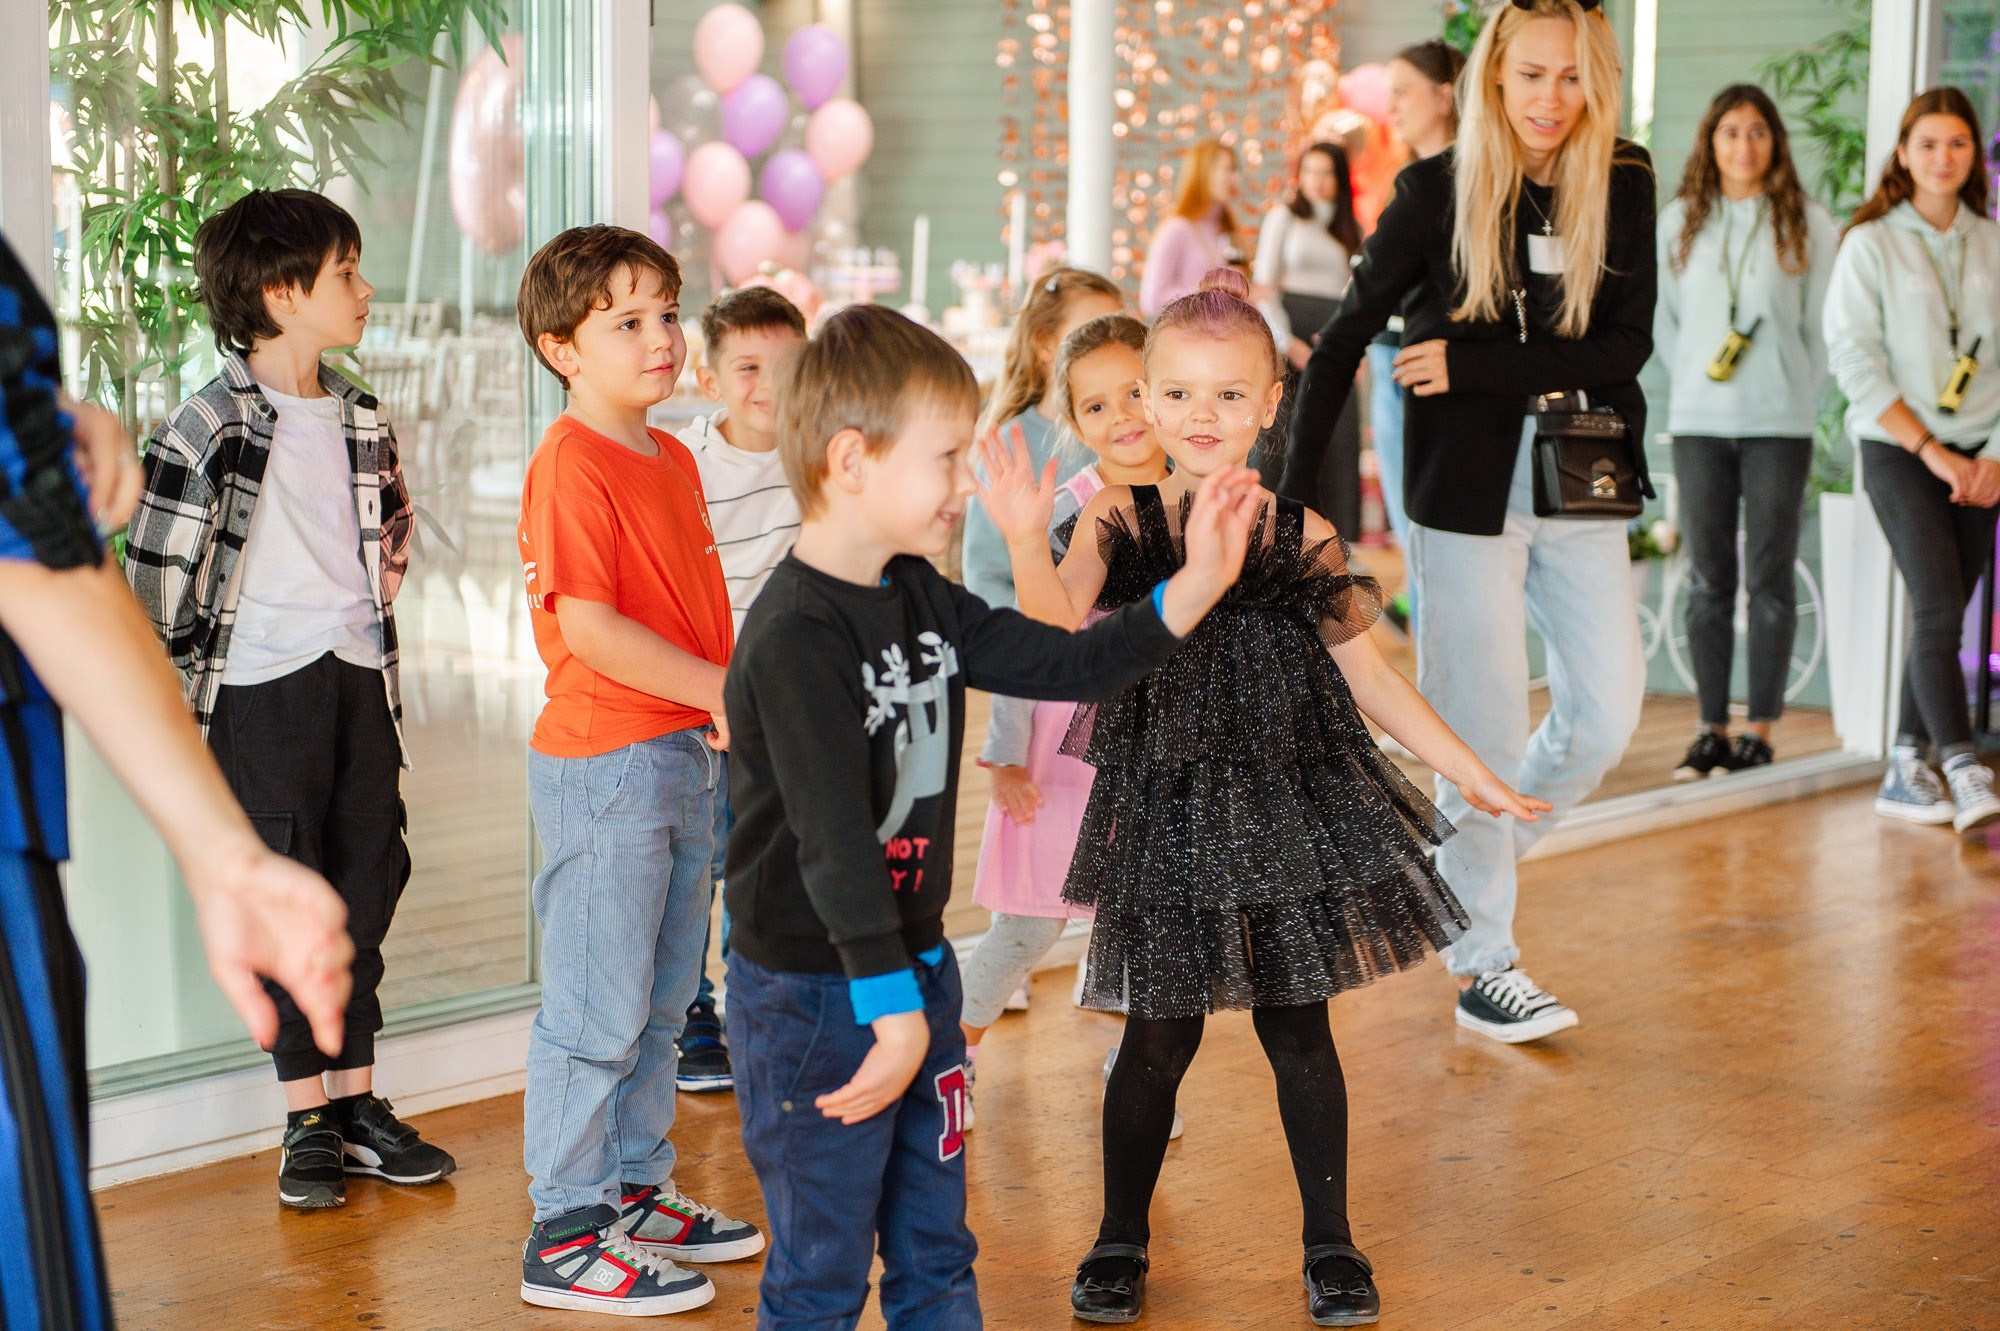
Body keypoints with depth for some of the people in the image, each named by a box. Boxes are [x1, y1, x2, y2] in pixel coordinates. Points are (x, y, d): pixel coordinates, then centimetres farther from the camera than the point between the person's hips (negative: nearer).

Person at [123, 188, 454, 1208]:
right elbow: (157, 569, -8)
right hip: (266, 684, -6)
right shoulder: (210, 425, -11)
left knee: (370, 878, 7)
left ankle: (356, 1101, 18)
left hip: (361, 675, 6)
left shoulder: (361, 418, 9)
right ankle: (307, 1123, 9)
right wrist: (181, 691, -5)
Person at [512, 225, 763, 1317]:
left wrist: (733, 705, 5)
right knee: (597, 1008, -2)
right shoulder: (570, 463, -15)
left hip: (689, 754, 9)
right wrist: (722, 692, -20)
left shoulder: (672, 458, 14)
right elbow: (588, 626, -22)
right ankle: (565, 1236, 7)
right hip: (604, 758, -9)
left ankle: (635, 1193, 31)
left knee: (663, 1000, 18)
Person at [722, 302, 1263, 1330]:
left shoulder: (921, 597, 6)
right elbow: (832, 834, -28)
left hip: (916, 966, 9)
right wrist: (888, 1005, -30)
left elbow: (1060, 665, 7)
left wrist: (1192, 589, -2)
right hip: (817, 995, -9)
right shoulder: (796, 636, -23)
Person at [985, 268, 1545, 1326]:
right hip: (1166, 814, -1)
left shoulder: (1301, 536, 0)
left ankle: (1330, 1243, 24)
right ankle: (1120, 1242, 25)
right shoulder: (1119, 520, -4)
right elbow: (1060, 627, -19)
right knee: (1159, 1037, 7)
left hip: (1291, 807, 1)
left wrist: (1470, 772, 7)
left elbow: (1368, 677, 7)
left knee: (1298, 1031, 8)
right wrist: (1024, 542, -37)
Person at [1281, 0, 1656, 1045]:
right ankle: (1480, 964, 14)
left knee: (1606, 713, 4)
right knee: (1486, 727, 0)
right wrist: (1295, 494, -10)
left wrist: (1471, 364, -15)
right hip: (1466, 488, -3)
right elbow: (1343, 339, -3)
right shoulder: (1435, 192, -5)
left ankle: (1473, 864, 29)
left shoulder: (1624, 186, 1)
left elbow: (1627, 346, -7)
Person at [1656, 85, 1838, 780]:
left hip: (1778, 427, -2)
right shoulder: (1680, 222, 7)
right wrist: (1693, 382, 6)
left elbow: (1822, 327, 5)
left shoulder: (1808, 224, 2)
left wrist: (1797, 403, 2)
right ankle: (1710, 729, 8)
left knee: (1770, 580, 0)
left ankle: (1760, 731, 6)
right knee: (1709, 580, 4)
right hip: (1698, 423, 2)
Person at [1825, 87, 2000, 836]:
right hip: (1898, 451, -4)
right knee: (1938, 611, -14)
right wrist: (1932, 450, -10)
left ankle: (1905, 772, 13)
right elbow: (1854, 360, -6)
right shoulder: (1871, 245, -1)